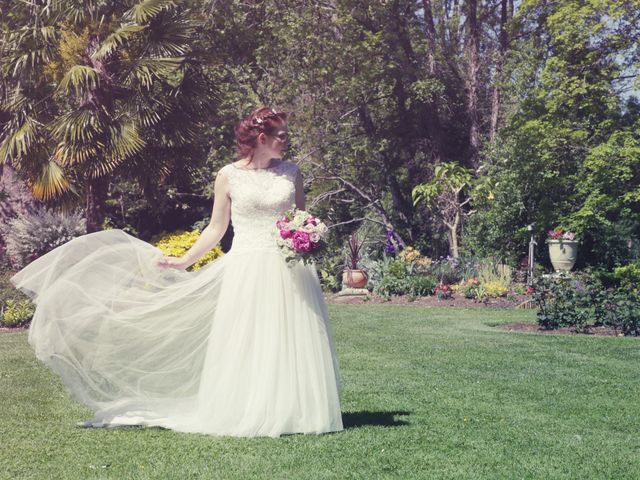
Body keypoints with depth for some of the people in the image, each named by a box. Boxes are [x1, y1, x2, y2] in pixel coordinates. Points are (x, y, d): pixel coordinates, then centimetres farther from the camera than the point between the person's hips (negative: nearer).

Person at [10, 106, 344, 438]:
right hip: (246, 270, -2)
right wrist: (184, 261, 3)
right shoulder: (228, 176, 2)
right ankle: (243, 415, 9)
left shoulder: (291, 172, 7)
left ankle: (291, 413, 12)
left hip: (290, 270, 2)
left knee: (288, 344, 2)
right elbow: (216, 229, 7)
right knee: (241, 342, 0)